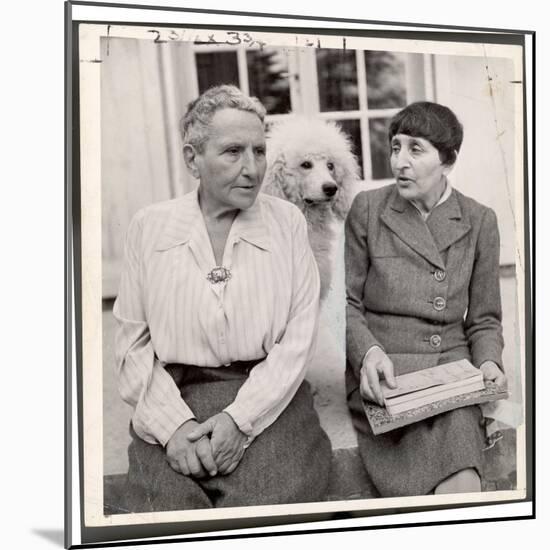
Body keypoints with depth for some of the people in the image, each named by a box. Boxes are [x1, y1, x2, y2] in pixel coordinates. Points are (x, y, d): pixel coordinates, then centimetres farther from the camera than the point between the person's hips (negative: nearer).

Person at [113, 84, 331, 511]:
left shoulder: (287, 221, 3)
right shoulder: (149, 227, 5)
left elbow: (298, 338, -2)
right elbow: (133, 342, 3)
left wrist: (239, 417, -13)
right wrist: (174, 422, -12)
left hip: (267, 399, 0)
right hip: (173, 400, 0)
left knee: (271, 502, -22)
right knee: (165, 511, -21)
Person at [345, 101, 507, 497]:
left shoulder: (480, 221, 9)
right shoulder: (367, 209, 4)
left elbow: (484, 318, 12)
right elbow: (347, 302, 4)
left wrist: (489, 361, -8)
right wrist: (369, 351, -15)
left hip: (453, 365, 2)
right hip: (381, 372, -2)